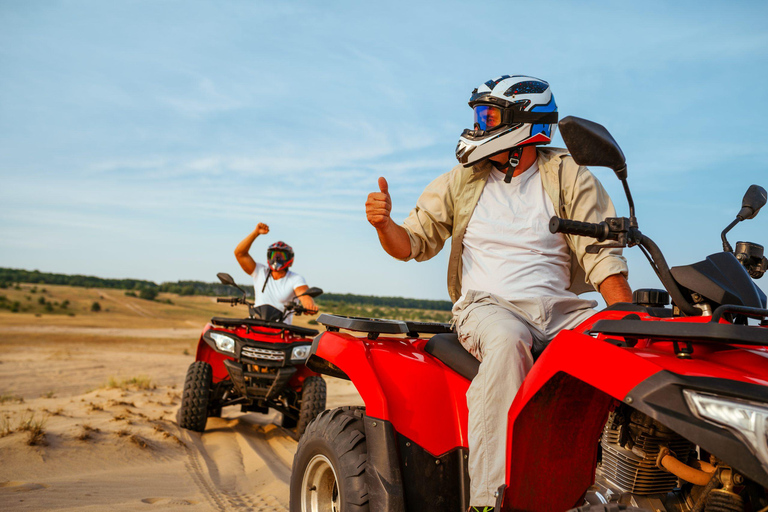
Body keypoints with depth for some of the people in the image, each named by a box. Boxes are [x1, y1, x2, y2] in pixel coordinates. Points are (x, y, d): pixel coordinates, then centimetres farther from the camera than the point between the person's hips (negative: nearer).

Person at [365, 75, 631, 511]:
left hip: (558, 307, 2)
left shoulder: (568, 177, 8)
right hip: (487, 305, -1)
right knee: (507, 342, -35)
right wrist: (384, 223, -10)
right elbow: (412, 244, 13)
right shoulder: (460, 181, 12)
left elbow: (600, 254, -1)